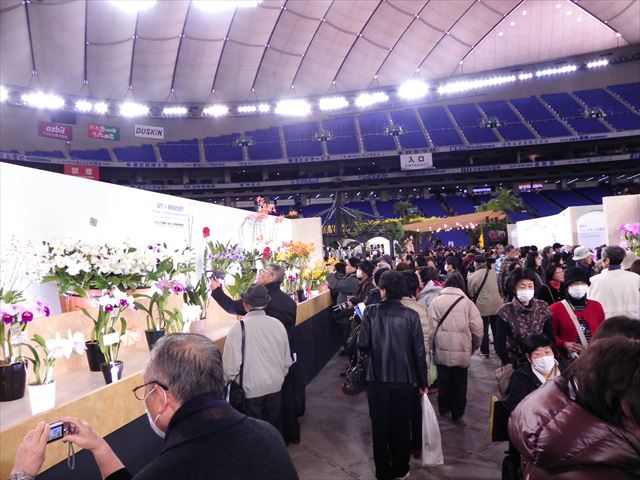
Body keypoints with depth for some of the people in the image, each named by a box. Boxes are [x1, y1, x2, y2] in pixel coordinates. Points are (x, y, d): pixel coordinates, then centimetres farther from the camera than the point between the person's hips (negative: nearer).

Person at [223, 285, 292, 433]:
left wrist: (228, 379, 5)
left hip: (251, 389, -3)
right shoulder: (277, 324, -6)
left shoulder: (239, 328, -19)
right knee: (274, 428, 21)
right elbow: (287, 360, 3)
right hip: (275, 387, 4)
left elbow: (231, 365, -16)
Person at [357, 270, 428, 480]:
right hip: (404, 378, 1)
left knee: (379, 426, 15)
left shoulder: (370, 312, -11)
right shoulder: (411, 315, -10)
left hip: (377, 378, 0)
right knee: (401, 425, 18)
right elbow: (419, 352, -8)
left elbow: (363, 345, -15)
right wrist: (422, 382, 3)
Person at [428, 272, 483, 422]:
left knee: (444, 381, 20)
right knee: (459, 383, 16)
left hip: (442, 351, 1)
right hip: (462, 352, -1)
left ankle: (444, 408, 35)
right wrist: (474, 347, 10)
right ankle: (457, 412, 26)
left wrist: (433, 346, 7)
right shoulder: (467, 302, -6)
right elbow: (477, 329, -6)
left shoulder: (436, 302, -5)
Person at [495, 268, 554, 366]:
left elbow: (550, 337, -2)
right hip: (515, 363, -2)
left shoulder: (543, 307, -7)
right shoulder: (506, 311, -16)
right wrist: (509, 363, -16)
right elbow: (499, 343, -14)